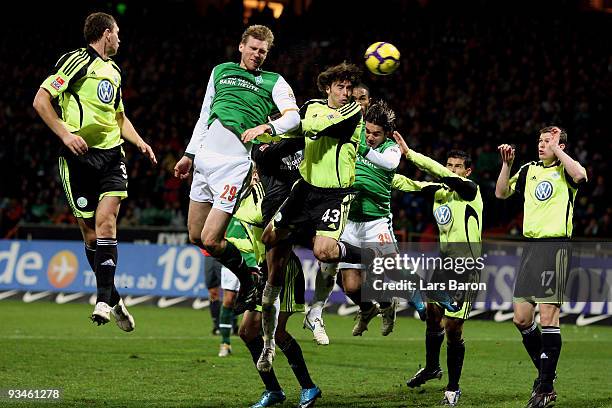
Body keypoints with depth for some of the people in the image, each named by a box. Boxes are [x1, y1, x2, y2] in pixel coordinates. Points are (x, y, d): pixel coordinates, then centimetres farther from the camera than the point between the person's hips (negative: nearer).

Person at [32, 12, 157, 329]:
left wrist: (140, 143, 17)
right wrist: (65, 134, -19)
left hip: (111, 155, 5)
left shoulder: (113, 71, 21)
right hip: (79, 157, -5)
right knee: (90, 233, -1)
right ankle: (114, 299, 13)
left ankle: (104, 300, -17)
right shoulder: (77, 60, -4)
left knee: (106, 223, -13)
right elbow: (41, 100, -11)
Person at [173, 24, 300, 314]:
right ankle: (249, 279, 23)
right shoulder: (221, 71, 21)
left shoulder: (274, 82, 8)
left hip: (235, 161, -6)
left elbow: (293, 116, -6)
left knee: (210, 240, -13)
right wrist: (189, 154, 22)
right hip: (205, 154, 6)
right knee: (195, 237, 7)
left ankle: (250, 283, 10)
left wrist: (267, 127, -24)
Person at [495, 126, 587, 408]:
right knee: (521, 318, 5)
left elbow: (580, 176, -25)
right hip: (530, 246, 7)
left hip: (556, 245, -7)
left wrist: (557, 151, -15)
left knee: (548, 317, -9)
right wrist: (507, 164, 6)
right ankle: (545, 372, 20)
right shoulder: (529, 169, 17)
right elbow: (501, 193, 18)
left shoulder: (565, 169, -1)